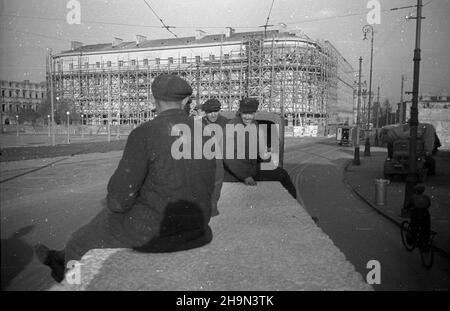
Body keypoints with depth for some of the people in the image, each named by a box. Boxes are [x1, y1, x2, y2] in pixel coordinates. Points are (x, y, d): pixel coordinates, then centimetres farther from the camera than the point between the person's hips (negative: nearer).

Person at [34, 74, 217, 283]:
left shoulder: (144, 134, -18)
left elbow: (122, 193, -16)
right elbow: (207, 187, 9)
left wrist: (113, 202, 7)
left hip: (153, 228, -6)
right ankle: (63, 258, 47)